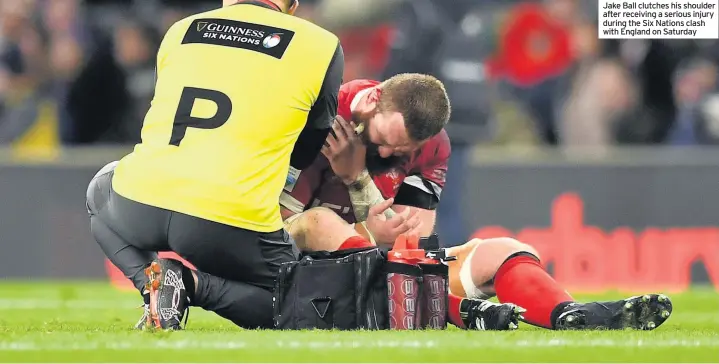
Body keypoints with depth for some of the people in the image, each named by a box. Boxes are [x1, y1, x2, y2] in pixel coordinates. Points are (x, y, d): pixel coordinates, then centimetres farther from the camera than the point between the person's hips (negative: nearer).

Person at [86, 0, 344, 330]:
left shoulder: (179, 32, 18)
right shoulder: (321, 46, 8)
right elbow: (306, 152, 18)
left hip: (142, 203, 3)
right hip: (236, 224, -3)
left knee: (101, 191, 38)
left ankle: (149, 277, 8)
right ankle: (192, 283, -5)